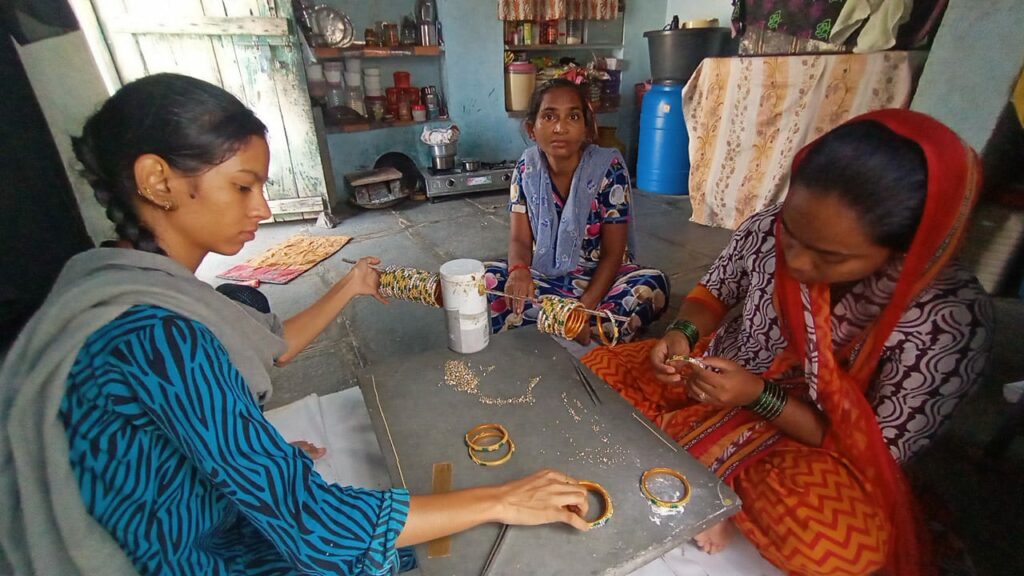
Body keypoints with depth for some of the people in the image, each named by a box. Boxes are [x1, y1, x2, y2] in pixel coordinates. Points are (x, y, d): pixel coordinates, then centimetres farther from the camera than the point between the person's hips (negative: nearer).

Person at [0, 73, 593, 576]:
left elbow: (268, 346, 10)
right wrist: (500, 500, -28)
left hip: (216, 519, 8)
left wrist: (347, 290, 9)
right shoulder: (153, 334, -34)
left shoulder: (126, 284, -4)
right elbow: (308, 524, -34)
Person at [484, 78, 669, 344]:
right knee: (481, 279, -22)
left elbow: (612, 253, -14)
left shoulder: (609, 168, -15)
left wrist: (584, 310, -26)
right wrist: (518, 270, -32)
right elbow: (519, 239, -8)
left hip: (598, 277, -1)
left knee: (653, 286, -31)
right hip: (543, 276, 2)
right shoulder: (526, 168, -7)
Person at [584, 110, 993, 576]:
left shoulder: (952, 319, -27)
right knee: (599, 370, -8)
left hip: (815, 443, -2)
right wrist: (682, 334, -22)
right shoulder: (767, 229, -20)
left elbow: (877, 448, -17)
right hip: (719, 375, 3)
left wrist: (760, 396, -30)